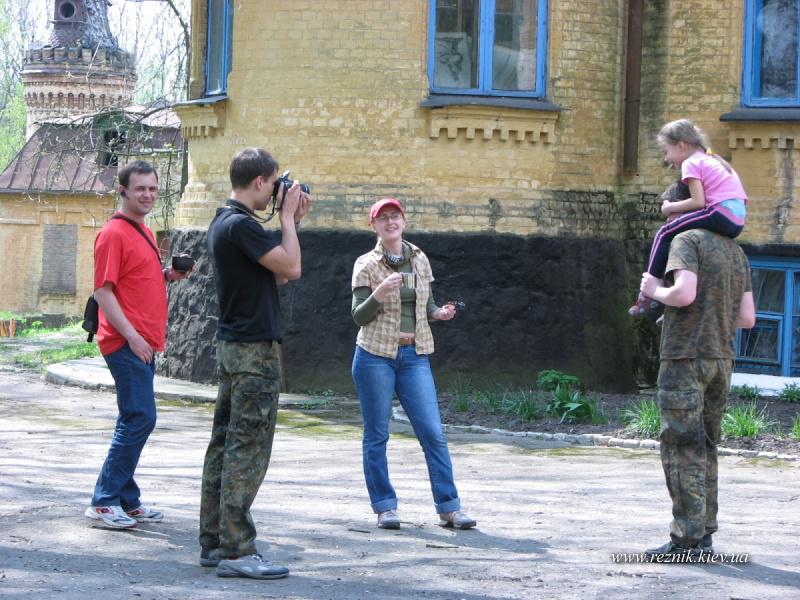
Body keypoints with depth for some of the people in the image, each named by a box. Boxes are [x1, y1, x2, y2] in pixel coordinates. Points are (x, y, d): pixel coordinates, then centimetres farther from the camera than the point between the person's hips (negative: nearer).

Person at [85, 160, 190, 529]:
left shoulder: (144, 232, 17)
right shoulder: (114, 233, -11)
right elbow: (103, 291, -15)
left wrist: (168, 275, 7)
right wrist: (132, 335, -20)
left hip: (144, 342, 10)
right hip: (126, 342, -10)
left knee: (136, 420, 12)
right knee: (140, 418, -12)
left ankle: (126, 501, 18)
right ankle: (104, 502, -6)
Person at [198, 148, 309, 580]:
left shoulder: (224, 222, 15)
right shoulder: (241, 225, -17)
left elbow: (280, 273, 17)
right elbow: (290, 267, -19)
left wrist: (291, 220, 12)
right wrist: (288, 216, -8)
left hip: (232, 346, 10)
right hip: (254, 349, -10)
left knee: (225, 444, 11)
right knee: (248, 451, -8)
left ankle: (214, 542, 16)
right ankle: (236, 552, -7)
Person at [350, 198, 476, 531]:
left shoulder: (420, 260, 10)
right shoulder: (366, 265, -1)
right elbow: (358, 316, -4)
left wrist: (438, 313, -2)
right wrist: (378, 295, -22)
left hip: (414, 356, 3)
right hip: (375, 354, -3)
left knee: (433, 432, -3)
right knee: (377, 434, 2)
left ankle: (449, 507, 2)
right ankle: (385, 507, 11)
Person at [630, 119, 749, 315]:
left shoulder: (691, 163, 1)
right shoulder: (712, 160, 28)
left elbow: (698, 202, -11)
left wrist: (670, 208, 5)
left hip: (721, 214, -9)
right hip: (738, 221, 9)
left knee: (665, 233, -1)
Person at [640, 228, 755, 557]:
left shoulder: (687, 240, -8)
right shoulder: (737, 252, 15)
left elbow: (684, 293, -23)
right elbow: (747, 318, 11)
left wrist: (655, 290, -4)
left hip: (685, 357, -7)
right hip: (721, 358, 7)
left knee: (682, 448, -6)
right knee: (706, 449, 13)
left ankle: (687, 537, -8)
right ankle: (704, 535, 15)